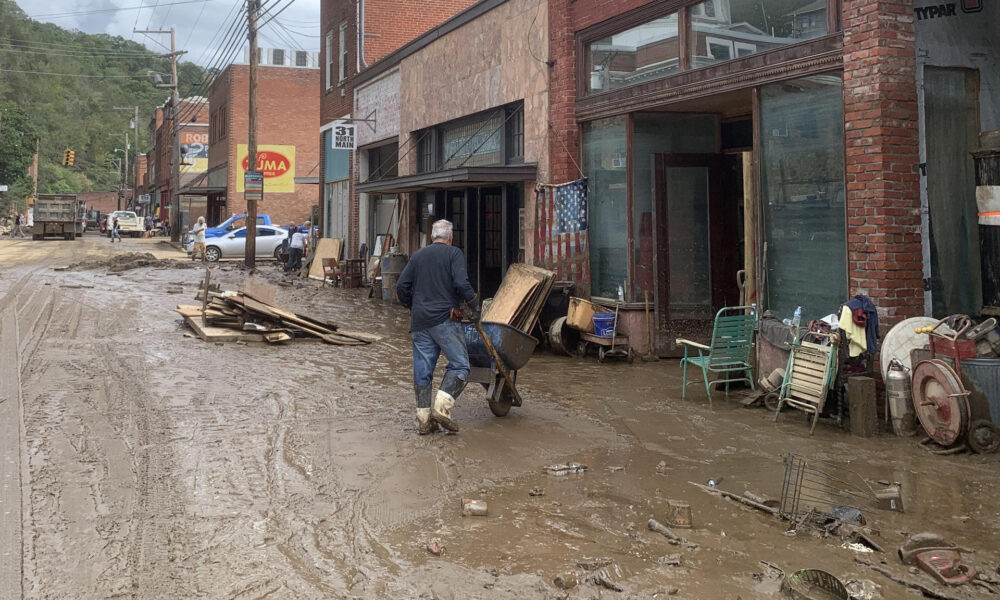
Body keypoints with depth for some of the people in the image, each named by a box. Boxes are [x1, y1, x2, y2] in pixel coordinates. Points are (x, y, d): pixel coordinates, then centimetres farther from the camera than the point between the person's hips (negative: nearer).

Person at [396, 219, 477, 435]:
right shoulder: (454, 253, 0)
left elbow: (401, 286, 11)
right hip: (445, 319, -5)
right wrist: (471, 297, 6)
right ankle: (441, 407, -16)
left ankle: (423, 419, 9)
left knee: (422, 370, 8)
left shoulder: (418, 255, 15)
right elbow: (461, 283, -13)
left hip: (419, 321, 6)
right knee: (459, 365, 0)